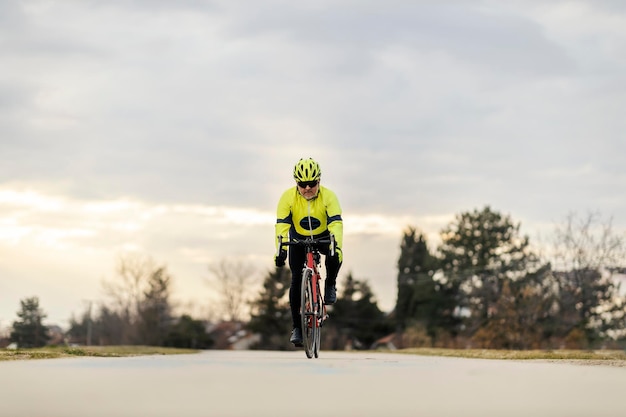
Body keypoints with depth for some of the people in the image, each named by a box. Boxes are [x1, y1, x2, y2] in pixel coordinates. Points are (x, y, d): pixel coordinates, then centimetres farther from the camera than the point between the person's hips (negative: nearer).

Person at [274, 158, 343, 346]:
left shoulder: (328, 197, -25)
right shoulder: (288, 197, -24)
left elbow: (336, 223, -34)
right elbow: (282, 225, -29)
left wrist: (337, 246, -50)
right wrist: (280, 249, -43)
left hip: (323, 237, -1)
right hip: (298, 238, 1)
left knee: (334, 258, -33)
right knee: (296, 279, -12)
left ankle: (330, 285, -1)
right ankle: (296, 326, -3)